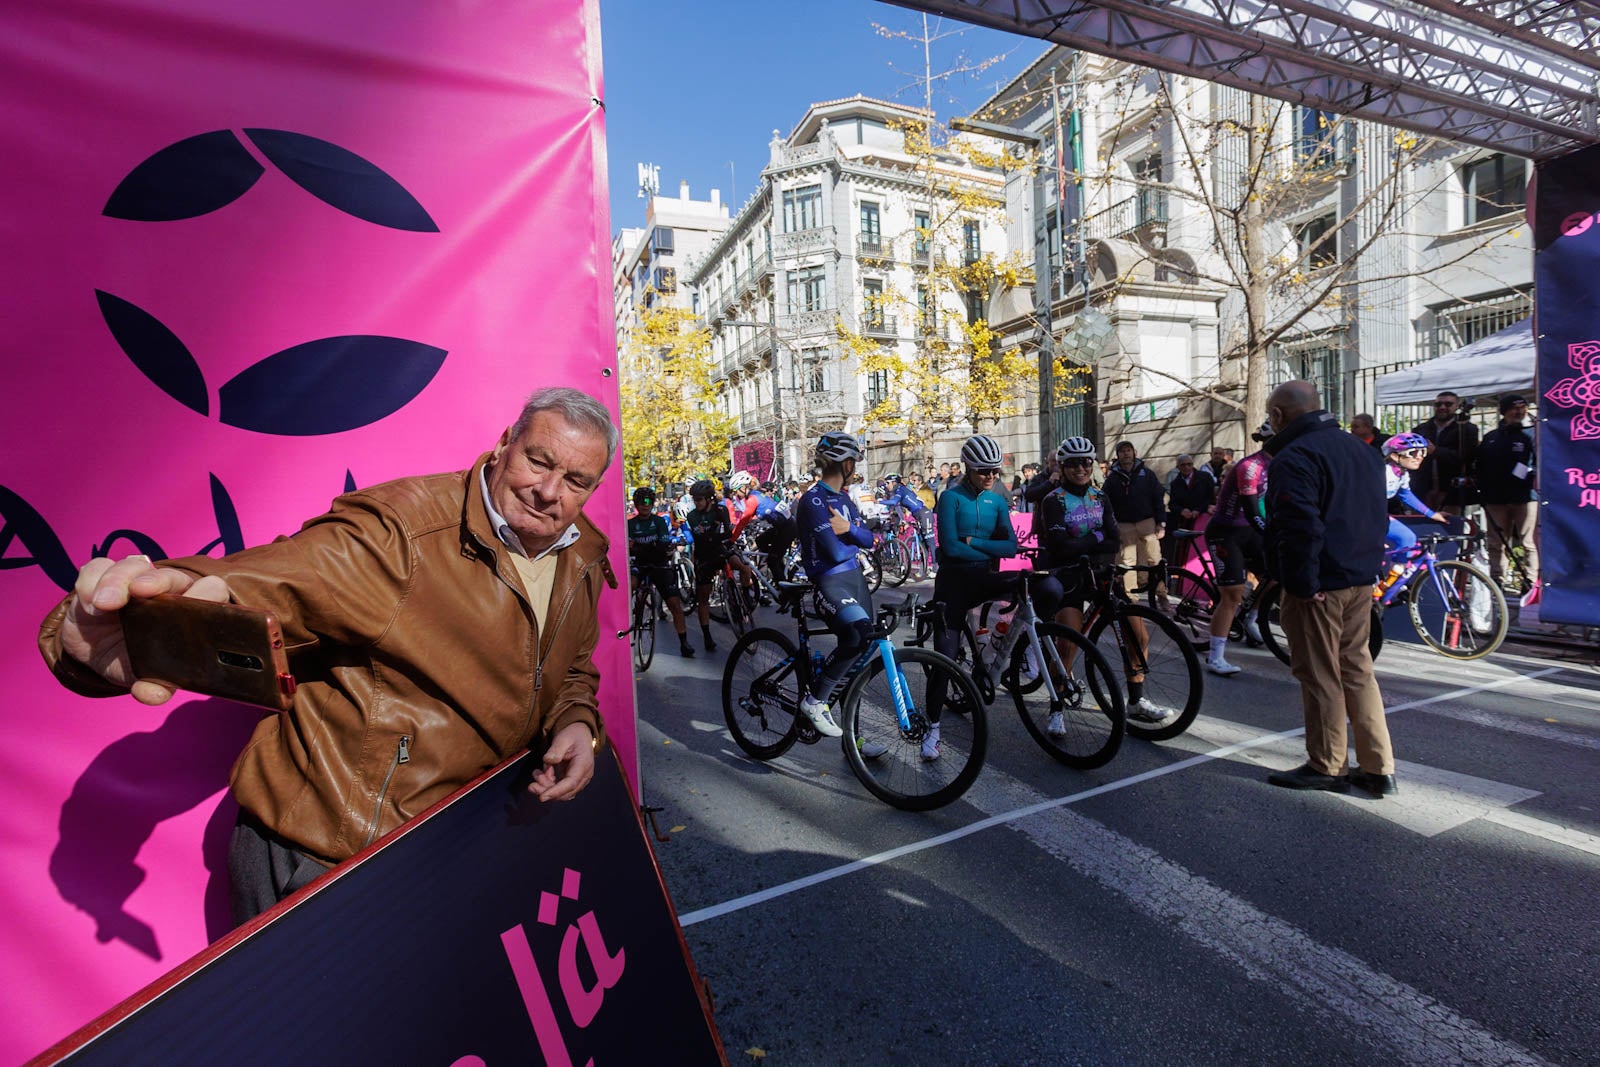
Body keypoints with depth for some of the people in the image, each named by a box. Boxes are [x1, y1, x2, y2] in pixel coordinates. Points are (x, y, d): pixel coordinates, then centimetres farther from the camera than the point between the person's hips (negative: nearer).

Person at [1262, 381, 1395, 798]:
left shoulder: (1295, 456, -17)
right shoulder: (1360, 449, 14)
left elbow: (1302, 526, -26)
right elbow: (1379, 515, 20)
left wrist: (1304, 584, -19)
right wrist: (1366, 562, 21)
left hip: (1318, 588, -9)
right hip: (1361, 580, 9)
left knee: (1319, 675, 2)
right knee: (1357, 670, 16)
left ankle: (1325, 767, 14)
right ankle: (1378, 768, 21)